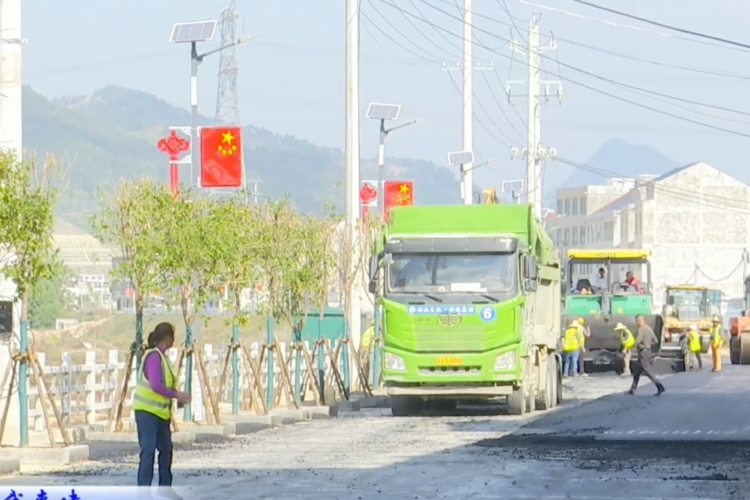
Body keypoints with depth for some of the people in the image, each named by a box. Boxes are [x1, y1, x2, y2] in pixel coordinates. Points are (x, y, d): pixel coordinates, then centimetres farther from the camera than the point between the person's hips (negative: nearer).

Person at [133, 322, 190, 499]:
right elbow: (156, 385, -25)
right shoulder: (154, 356, -18)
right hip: (147, 411, -10)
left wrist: (177, 397, 8)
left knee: (166, 449, 17)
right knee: (148, 451, -11)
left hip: (160, 411, 10)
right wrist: (177, 395, -18)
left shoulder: (161, 356, 11)